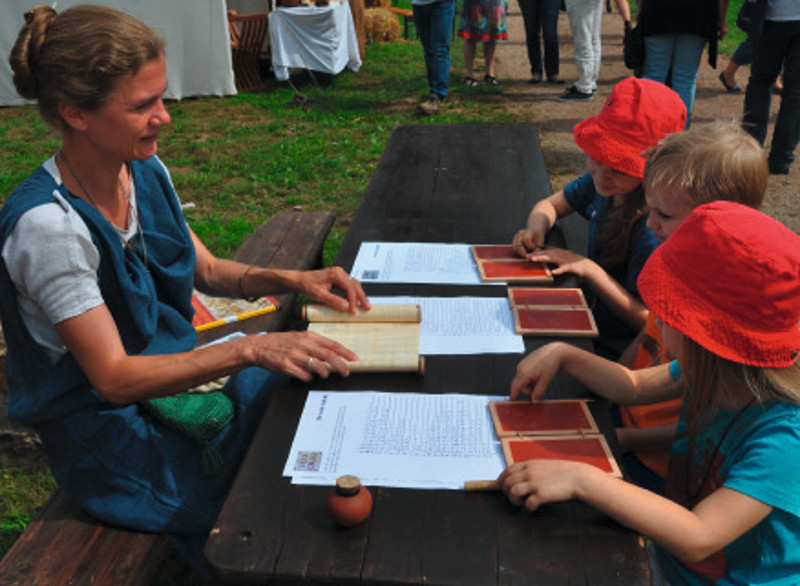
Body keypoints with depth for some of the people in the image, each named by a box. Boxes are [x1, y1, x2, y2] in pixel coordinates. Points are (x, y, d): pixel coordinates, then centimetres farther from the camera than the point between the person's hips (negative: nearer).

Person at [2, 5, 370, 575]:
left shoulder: (147, 172, -3)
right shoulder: (47, 224, -26)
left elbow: (207, 271, 10)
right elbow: (113, 377, -26)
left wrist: (290, 280, -8)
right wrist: (251, 350, -35)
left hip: (173, 370, 7)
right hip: (112, 432, -7)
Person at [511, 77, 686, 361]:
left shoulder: (654, 228, -28)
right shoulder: (600, 182, -7)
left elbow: (648, 320, -25)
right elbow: (549, 205, 10)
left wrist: (589, 269, -29)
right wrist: (535, 230, -13)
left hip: (615, 352, -7)